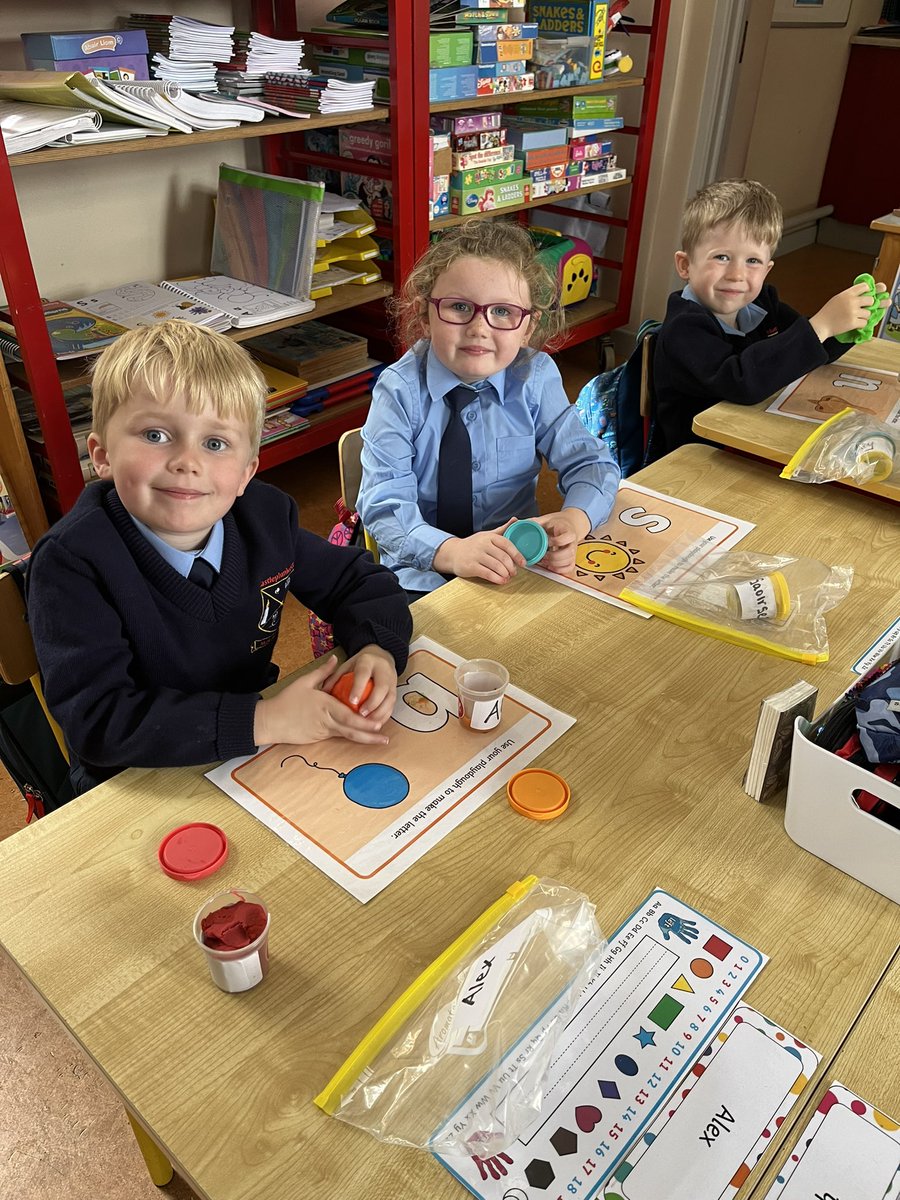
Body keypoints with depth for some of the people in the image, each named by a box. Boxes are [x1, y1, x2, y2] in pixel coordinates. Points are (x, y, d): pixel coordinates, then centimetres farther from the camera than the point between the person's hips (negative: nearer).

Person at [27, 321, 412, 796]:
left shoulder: (265, 517, -9)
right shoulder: (71, 562, -21)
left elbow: (359, 581, 3)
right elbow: (97, 720, -27)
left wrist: (377, 648, -19)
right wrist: (264, 720, -32)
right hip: (136, 790, -3)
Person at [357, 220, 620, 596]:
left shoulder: (536, 378, -1)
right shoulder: (401, 390, -9)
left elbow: (591, 463, 1)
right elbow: (383, 502, -16)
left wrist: (574, 520, -23)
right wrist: (451, 551, -36)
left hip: (516, 564, 2)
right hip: (421, 573, -1)